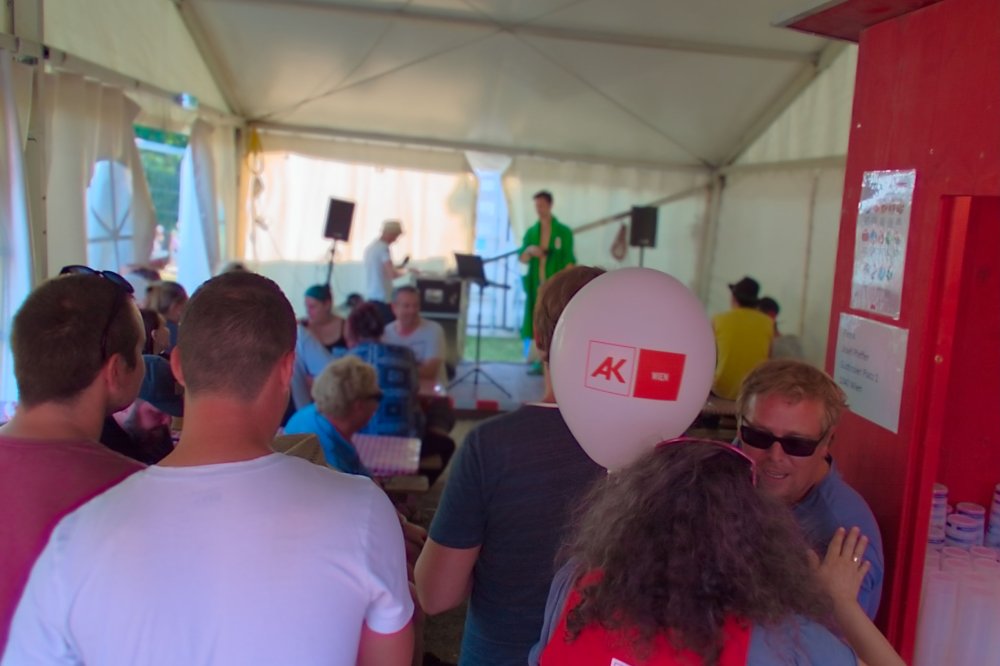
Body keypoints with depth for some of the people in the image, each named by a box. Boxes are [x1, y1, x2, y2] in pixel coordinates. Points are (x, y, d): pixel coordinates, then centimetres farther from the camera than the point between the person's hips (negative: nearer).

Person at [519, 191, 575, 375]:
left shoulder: (563, 231, -1)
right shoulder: (531, 232, 10)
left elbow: (569, 261, -4)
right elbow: (522, 259, 7)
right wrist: (529, 250, -15)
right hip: (536, 285, 4)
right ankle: (541, 362, 12)